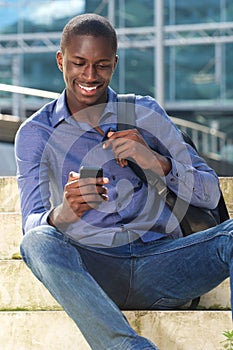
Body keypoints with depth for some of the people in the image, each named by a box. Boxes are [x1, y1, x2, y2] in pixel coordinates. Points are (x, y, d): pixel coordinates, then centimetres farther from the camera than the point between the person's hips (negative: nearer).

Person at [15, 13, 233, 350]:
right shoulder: (35, 133, 9)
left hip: (158, 263, 2)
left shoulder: (145, 113, 12)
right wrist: (62, 214, -28)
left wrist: (156, 162, -12)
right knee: (38, 242, -33)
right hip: (91, 268, -1)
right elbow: (31, 222, -3)